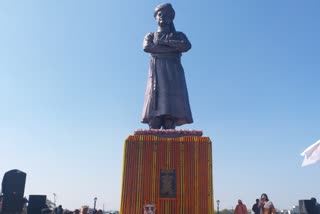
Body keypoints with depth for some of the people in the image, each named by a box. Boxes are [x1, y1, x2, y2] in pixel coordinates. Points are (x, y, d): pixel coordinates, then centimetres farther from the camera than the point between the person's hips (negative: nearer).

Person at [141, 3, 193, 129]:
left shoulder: (178, 35, 23)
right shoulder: (150, 36, 24)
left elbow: (187, 46, -1)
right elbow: (146, 47, -1)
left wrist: (164, 41, 0)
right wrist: (175, 49, -2)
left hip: (174, 75, 0)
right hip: (156, 75, 0)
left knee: (171, 115, -15)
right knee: (154, 119, -16)